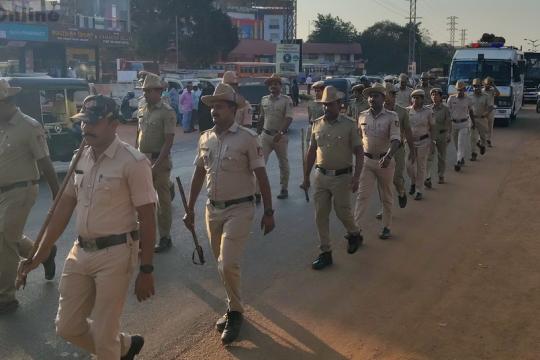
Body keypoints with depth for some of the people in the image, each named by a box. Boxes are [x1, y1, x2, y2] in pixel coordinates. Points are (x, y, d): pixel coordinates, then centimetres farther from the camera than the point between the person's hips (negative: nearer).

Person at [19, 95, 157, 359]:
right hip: (80, 252, 7)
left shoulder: (133, 162, -14)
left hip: (115, 254, -7)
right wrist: (40, 255, 13)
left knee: (103, 335, 1)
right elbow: (64, 208, 12)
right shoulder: (81, 157, 6)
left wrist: (146, 270, -13)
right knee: (67, 327, 14)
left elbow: (147, 219, -13)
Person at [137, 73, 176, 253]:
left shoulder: (167, 112, -12)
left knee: (163, 200, 2)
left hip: (159, 160, -7)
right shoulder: (142, 110, 10)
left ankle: (165, 237, 11)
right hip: (143, 159, 7)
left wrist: (157, 165, -20)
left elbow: (169, 141, -16)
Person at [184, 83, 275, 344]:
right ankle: (234, 308, 33)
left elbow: (261, 176, -8)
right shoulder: (205, 138, 5)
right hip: (213, 209, 6)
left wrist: (268, 212, -8)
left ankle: (235, 312, 12)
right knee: (222, 264, 14)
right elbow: (198, 175, 12)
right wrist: (190, 209, 14)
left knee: (228, 265, -11)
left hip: (239, 210, -5)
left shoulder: (247, 138, -11)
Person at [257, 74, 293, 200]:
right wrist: (258, 133, 17)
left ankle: (284, 189, 21)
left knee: (283, 163, 9)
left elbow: (289, 118, -16)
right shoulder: (264, 100, 8)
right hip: (266, 134, 3)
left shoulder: (286, 100, -6)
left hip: (281, 136, -3)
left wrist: (280, 133, -27)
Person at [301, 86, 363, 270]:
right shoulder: (317, 124, 4)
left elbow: (359, 153, -6)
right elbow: (311, 151, 11)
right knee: (320, 215, 4)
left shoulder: (349, 125, -7)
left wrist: (356, 178, -14)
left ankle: (354, 234, 37)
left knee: (342, 211, 5)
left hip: (342, 177, -4)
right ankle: (325, 253, 15)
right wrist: (306, 177, 11)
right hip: (321, 176, 4)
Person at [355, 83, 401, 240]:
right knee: (362, 195, -4)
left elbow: (395, 140, -22)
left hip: (385, 161, -2)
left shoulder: (391, 117, -11)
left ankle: (386, 228, 24)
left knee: (386, 197, 12)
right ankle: (356, 227, -5)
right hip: (367, 160, 2)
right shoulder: (362, 116, 1)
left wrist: (388, 156, -38)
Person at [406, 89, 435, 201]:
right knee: (409, 165, -2)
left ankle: (419, 191, 13)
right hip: (410, 141, 2)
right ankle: (413, 182, 29)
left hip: (423, 141, -2)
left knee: (421, 167, 3)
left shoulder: (428, 111, -5)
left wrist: (432, 142, -4)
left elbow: (432, 127, 0)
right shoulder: (407, 111, 0)